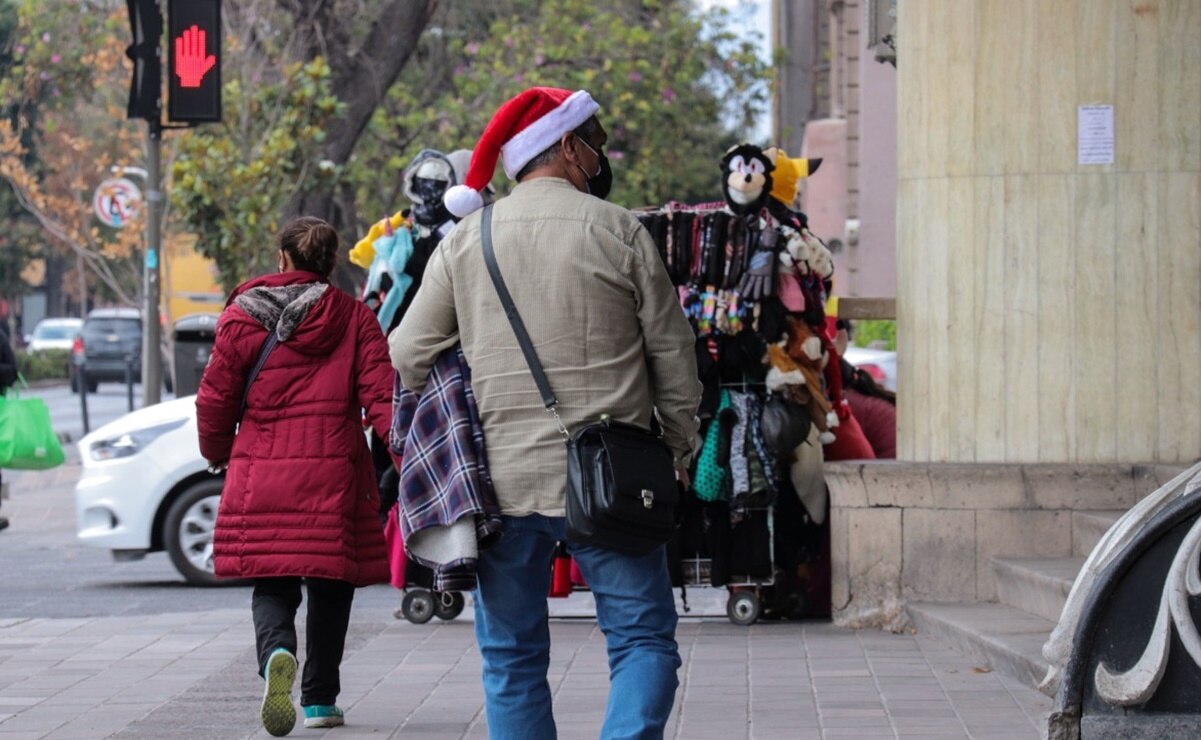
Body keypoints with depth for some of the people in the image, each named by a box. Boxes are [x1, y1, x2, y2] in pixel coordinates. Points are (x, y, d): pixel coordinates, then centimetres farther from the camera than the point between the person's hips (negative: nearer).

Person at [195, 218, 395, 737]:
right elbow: (381, 395, -6)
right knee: (329, 584, 13)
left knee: (271, 584, 5)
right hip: (334, 475, 0)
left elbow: (215, 397, 6)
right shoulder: (355, 318, 4)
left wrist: (217, 454, 22)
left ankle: (277, 653, -27)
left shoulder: (242, 315, 4)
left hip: (262, 474, 0)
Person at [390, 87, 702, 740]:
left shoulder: (464, 242, 4)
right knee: (643, 637, 3)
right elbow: (672, 351, 4)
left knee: (511, 657, 11)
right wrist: (679, 446, 18)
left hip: (500, 482, 2)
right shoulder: (618, 232, -2)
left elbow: (409, 354, 8)